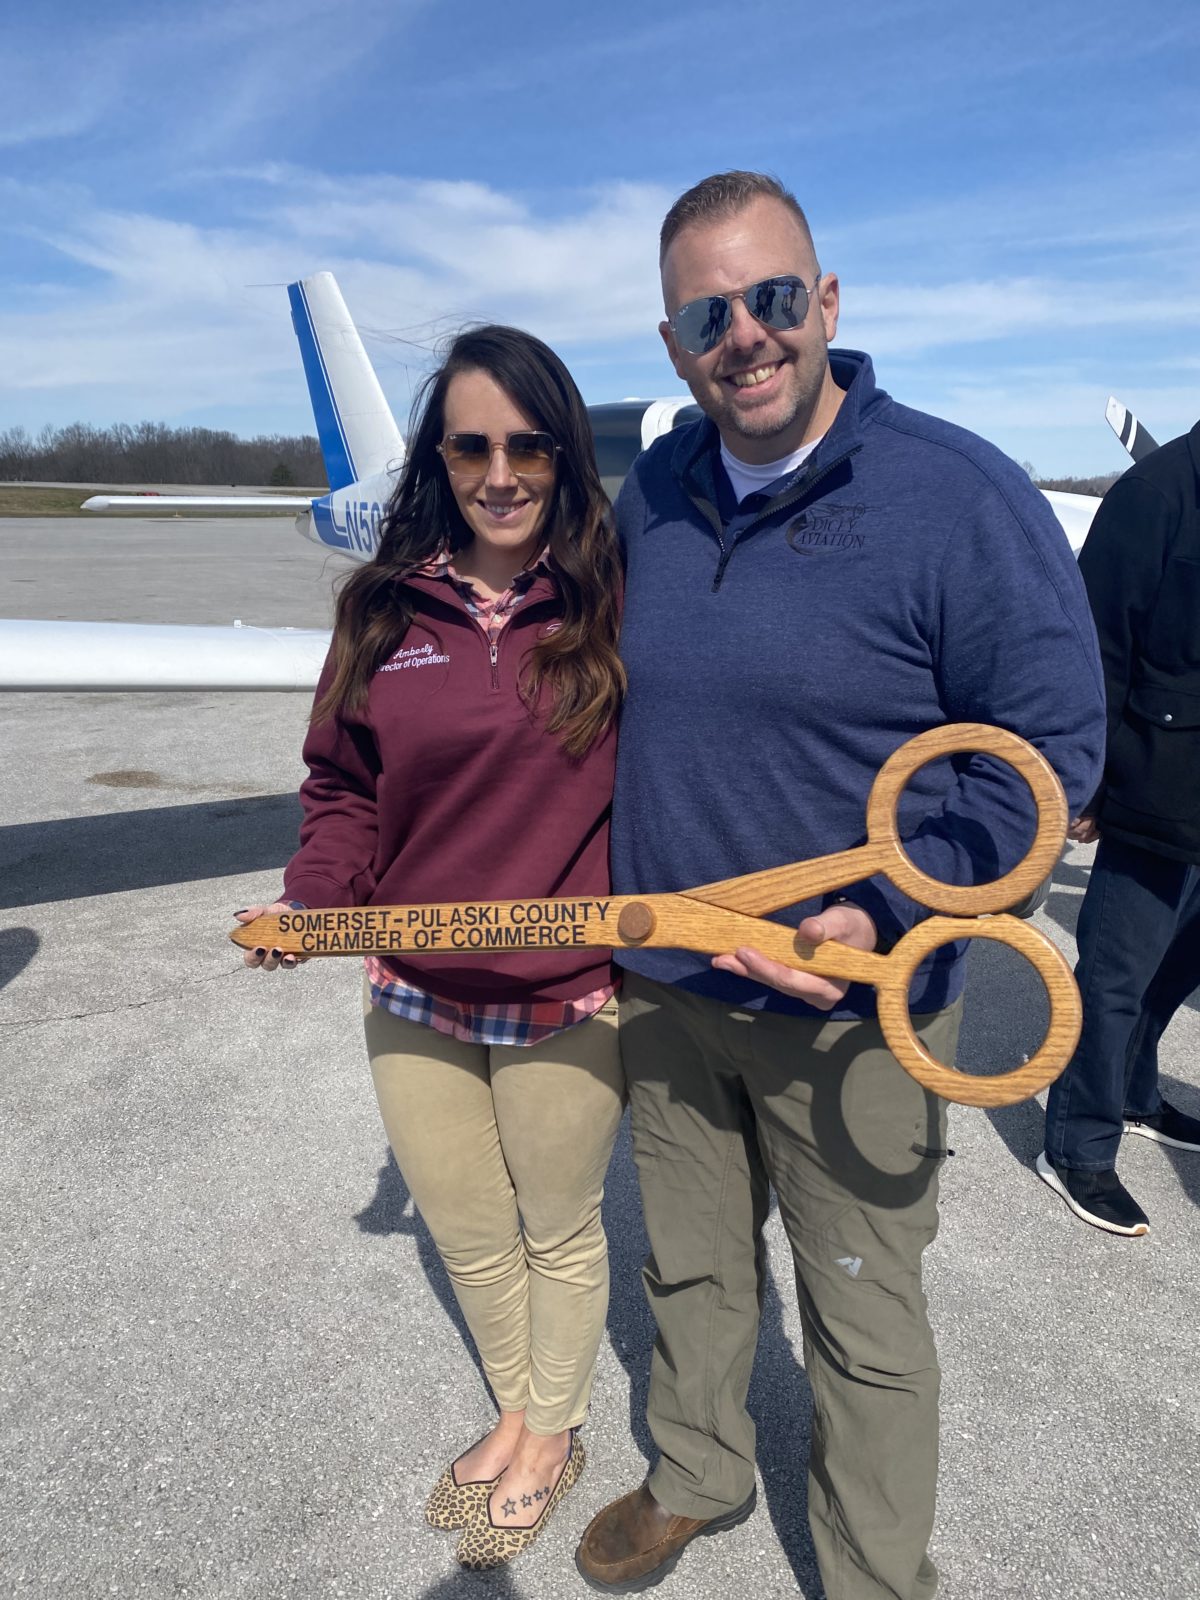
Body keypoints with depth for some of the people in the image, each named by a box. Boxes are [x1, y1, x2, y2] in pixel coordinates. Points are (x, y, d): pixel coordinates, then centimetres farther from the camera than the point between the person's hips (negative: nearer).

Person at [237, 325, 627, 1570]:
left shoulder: (612, 602, -9)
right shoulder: (384, 608, -1)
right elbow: (345, 790, 6)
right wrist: (308, 904, -9)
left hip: (570, 1009, -3)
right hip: (413, 1003, 3)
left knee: (557, 1230, 21)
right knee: (467, 1236, 23)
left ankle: (552, 1432, 50)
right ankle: (515, 1412, 53)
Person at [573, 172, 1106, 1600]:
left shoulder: (960, 495, -15)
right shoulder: (650, 496, 4)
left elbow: (1046, 740, -13)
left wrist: (891, 914, -24)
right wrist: (613, 917, 11)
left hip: (849, 1013, -5)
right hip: (663, 991, 5)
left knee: (863, 1319, 14)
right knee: (691, 1269, 24)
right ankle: (696, 1478, 52)